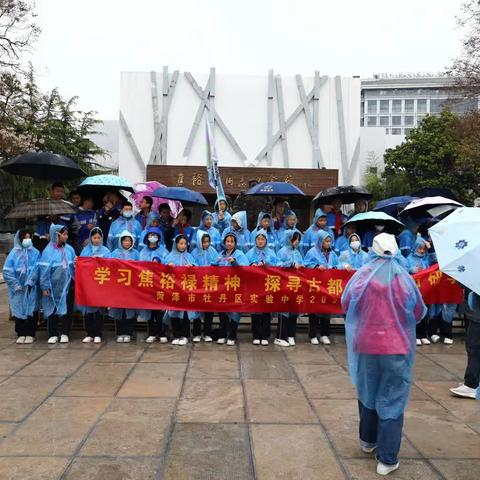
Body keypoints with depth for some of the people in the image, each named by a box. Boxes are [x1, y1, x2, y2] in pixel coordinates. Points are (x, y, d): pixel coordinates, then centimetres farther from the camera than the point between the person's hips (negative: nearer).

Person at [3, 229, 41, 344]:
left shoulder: (35, 253, 3)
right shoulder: (14, 253, 1)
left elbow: (36, 269, -4)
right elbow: (7, 271, -2)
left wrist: (30, 282, -15)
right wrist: (16, 285, -8)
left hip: (31, 288, 0)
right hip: (18, 288, 0)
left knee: (31, 310, 1)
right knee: (19, 310, 4)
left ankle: (30, 334, 10)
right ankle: (21, 334, 15)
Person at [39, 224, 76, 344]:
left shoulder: (69, 249, 3)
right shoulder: (48, 251, -7)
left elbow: (73, 266, 12)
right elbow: (44, 270, -8)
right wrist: (45, 287, -10)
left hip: (66, 285, 3)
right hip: (53, 286, -3)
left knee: (66, 310, 6)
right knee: (52, 310, 6)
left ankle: (64, 333, 18)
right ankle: (53, 334, 18)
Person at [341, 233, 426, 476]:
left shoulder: (362, 275, -7)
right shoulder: (403, 277, -7)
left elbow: (346, 304, 2)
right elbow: (418, 312, 1)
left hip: (365, 345, 1)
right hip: (397, 347, -1)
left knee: (368, 393, 21)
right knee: (392, 401, 6)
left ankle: (368, 440, 38)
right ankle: (386, 460, 9)